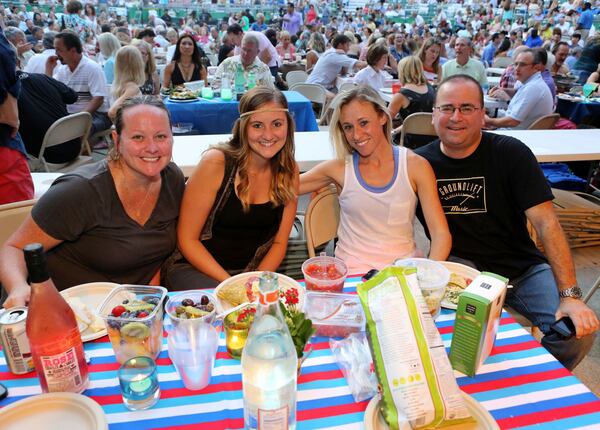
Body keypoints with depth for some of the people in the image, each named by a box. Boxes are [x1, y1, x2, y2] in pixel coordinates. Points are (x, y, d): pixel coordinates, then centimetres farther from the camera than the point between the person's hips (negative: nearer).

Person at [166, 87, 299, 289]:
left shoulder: (289, 171, -2)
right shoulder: (216, 163, -15)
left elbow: (279, 242, 4)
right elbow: (187, 239, -11)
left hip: (255, 272, 4)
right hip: (196, 268, -4)